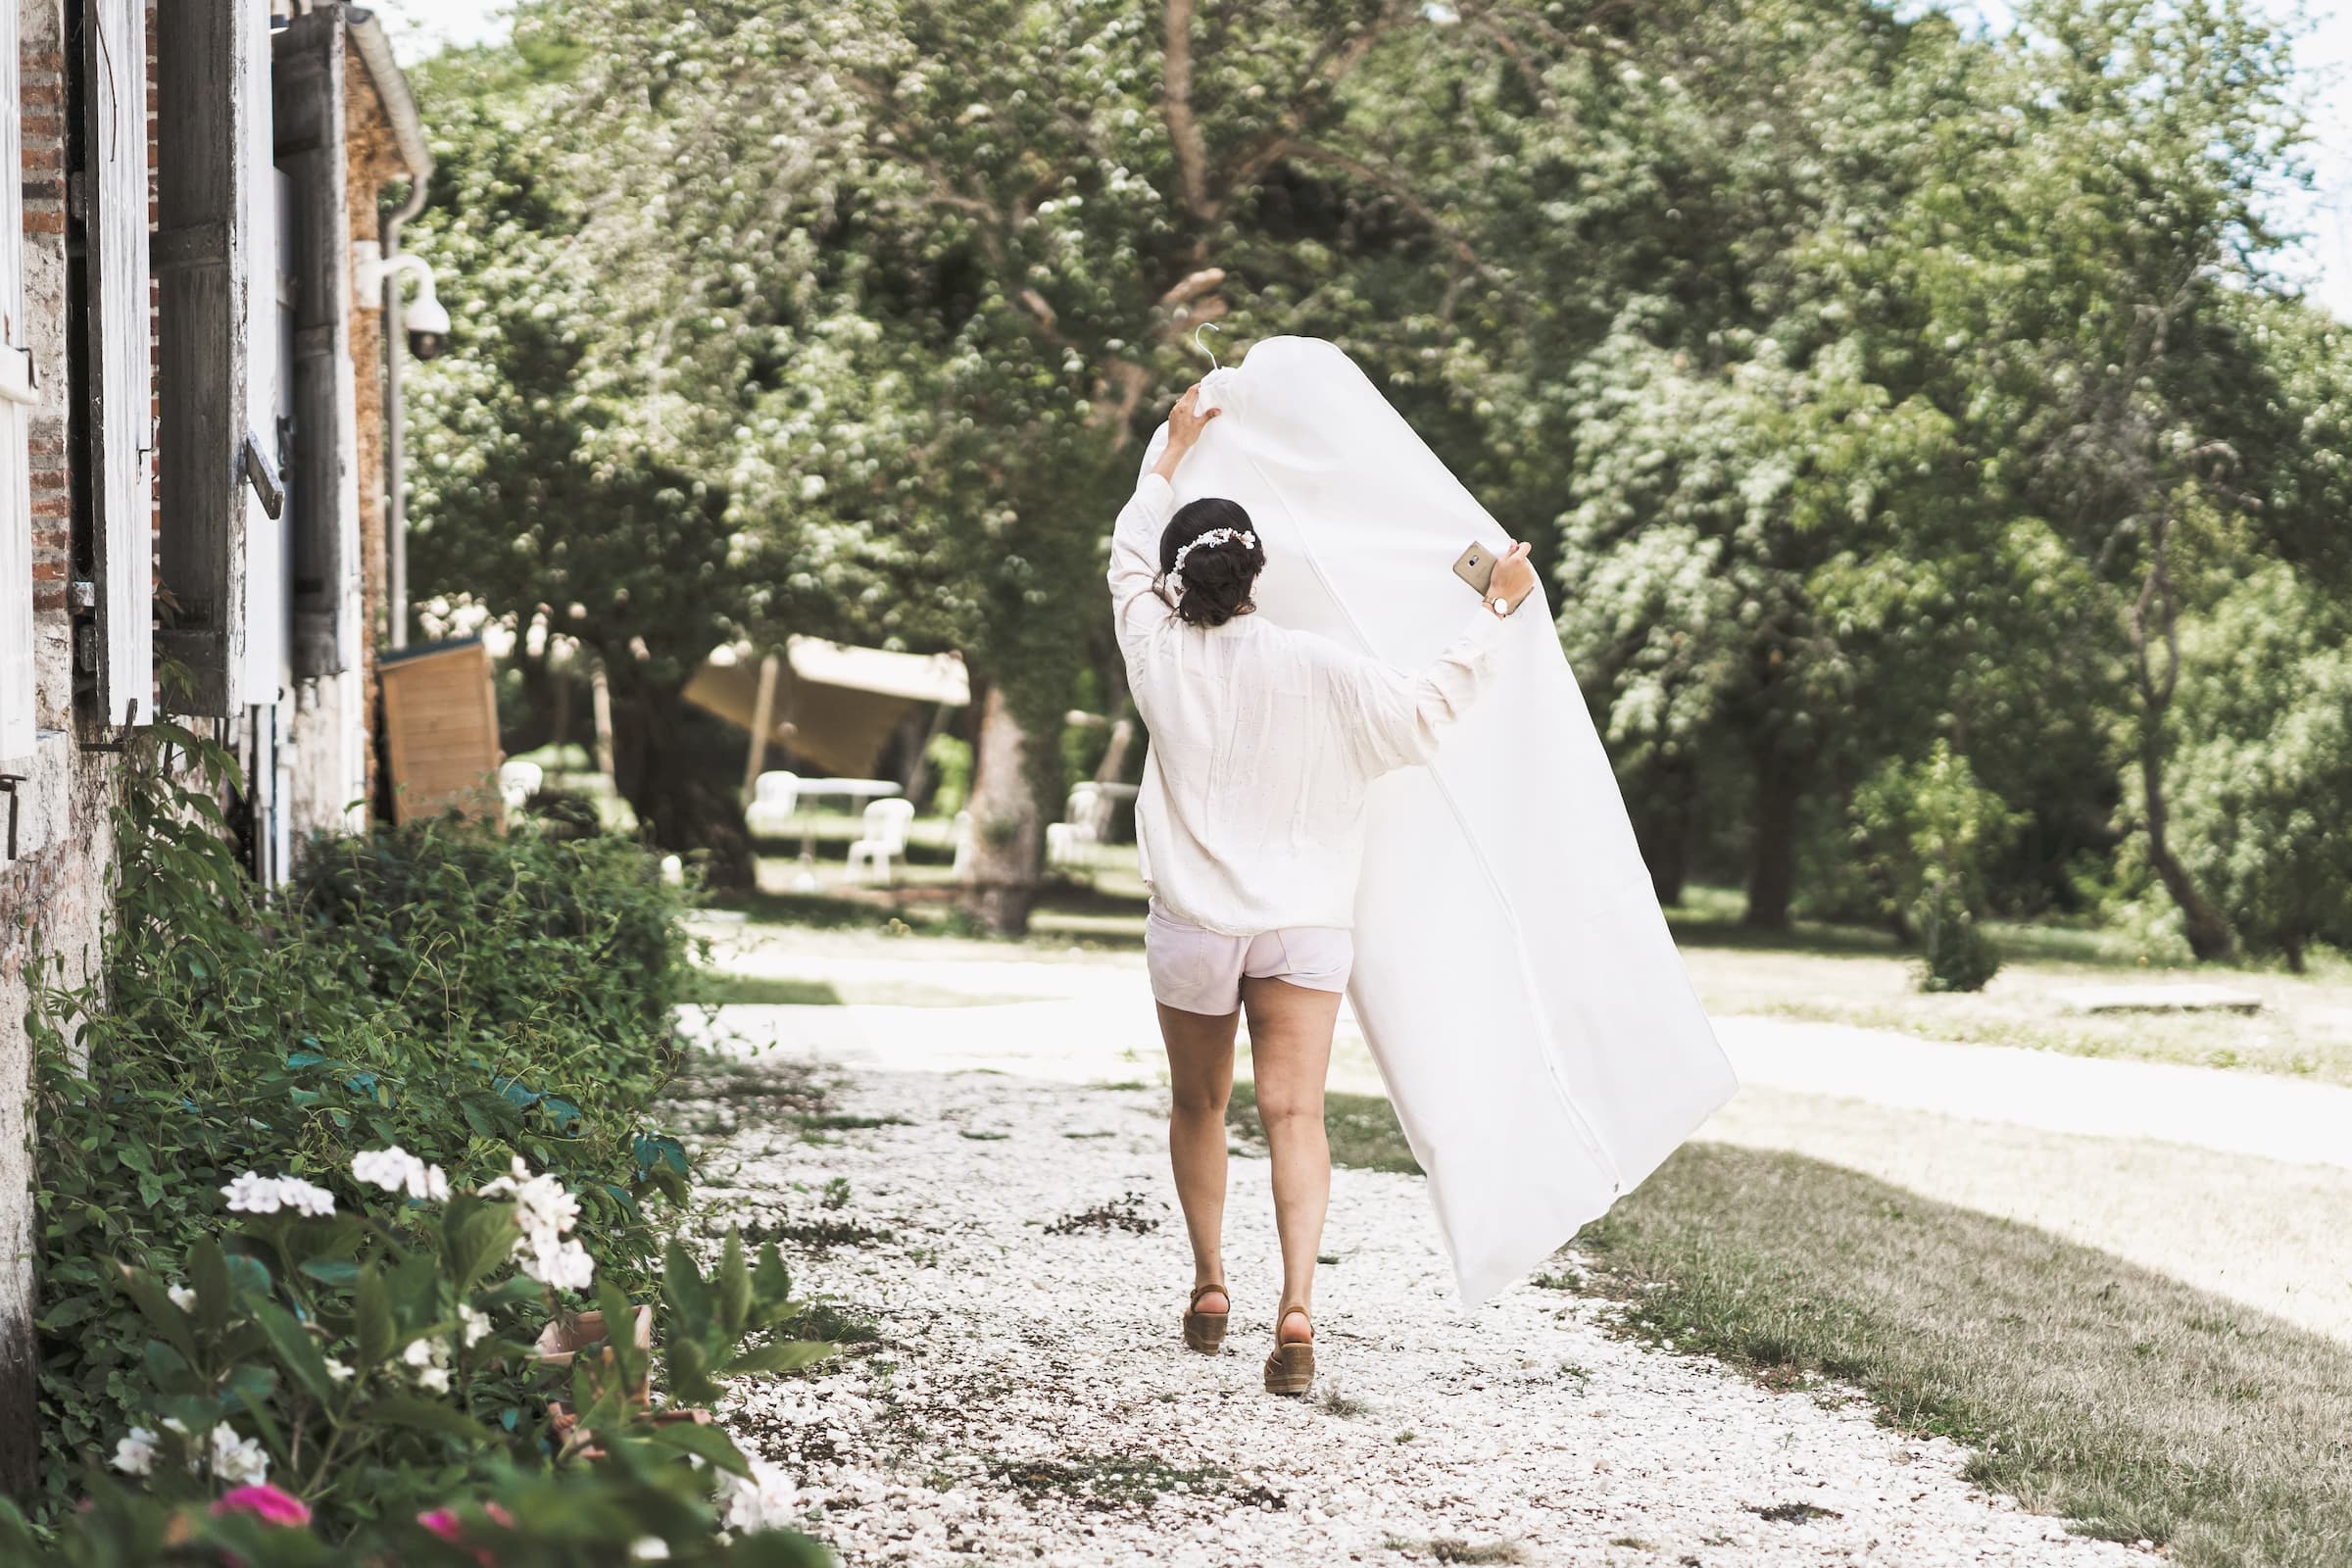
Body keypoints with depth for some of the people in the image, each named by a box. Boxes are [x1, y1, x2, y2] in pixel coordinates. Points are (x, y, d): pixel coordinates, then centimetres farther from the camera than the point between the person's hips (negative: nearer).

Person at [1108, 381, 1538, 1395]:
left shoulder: (1161, 655, -5)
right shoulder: (1317, 669, -12)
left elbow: (1128, 557, 13)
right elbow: (1423, 714, -7)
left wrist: (1175, 450, 25)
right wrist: (1494, 612, 0)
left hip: (1192, 923, 1)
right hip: (1301, 922, -1)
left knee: (1198, 1106, 19)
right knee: (1294, 1113, -7)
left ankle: (1210, 1288, 26)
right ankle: (1296, 1306, -23)